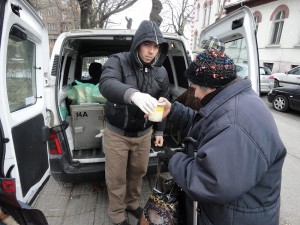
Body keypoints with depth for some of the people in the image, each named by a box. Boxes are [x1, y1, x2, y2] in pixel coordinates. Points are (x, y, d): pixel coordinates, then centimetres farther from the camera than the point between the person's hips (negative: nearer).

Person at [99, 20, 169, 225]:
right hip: (117, 133, -3)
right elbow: (106, 84, -36)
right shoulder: (118, 61, -15)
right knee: (116, 178, 11)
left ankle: (133, 204, 49)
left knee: (138, 172, 20)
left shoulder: (161, 72, -2)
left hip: (144, 134, 4)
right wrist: (133, 94, -57)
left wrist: (159, 131, 12)